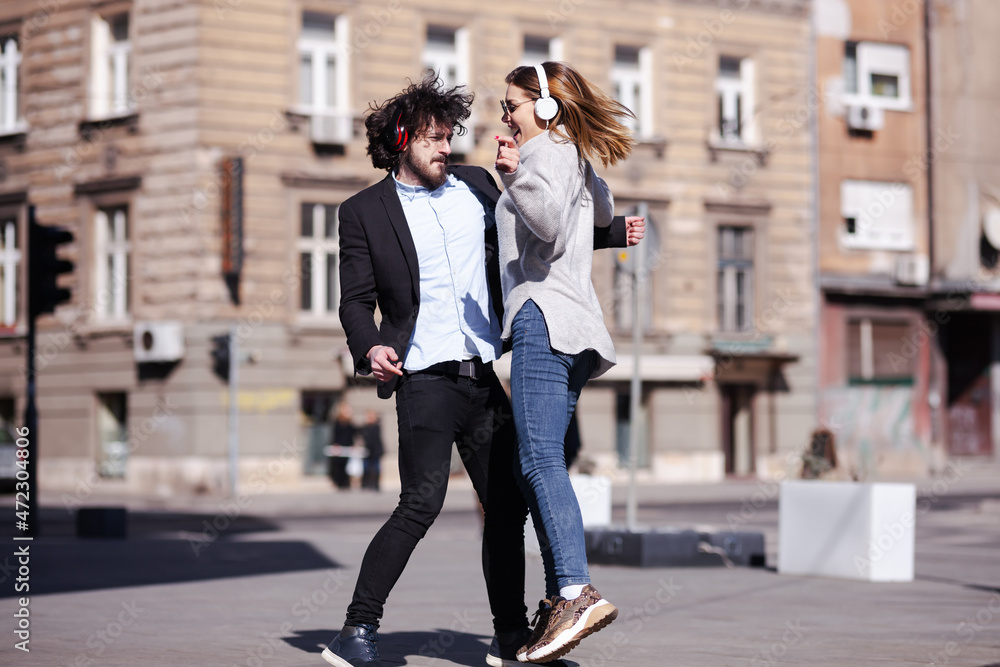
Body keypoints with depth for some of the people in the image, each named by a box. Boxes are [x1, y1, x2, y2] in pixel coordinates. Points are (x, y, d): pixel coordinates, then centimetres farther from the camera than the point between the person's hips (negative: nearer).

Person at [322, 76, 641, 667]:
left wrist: (611, 233, 21)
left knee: (507, 505, 7)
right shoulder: (365, 212, 3)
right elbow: (356, 301, -1)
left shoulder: (475, 186, 14)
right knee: (422, 502, -19)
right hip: (425, 379, -5)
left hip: (484, 377, 5)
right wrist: (370, 348, -20)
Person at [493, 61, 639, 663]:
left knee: (540, 459, -19)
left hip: (546, 318, -10)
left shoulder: (547, 148, -1)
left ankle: (578, 592, -32)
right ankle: (561, 602, 1)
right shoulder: (579, 161, 26)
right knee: (541, 463, 7)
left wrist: (516, 173, -20)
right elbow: (604, 212, 47)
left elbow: (549, 221, -18)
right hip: (575, 323, 10)